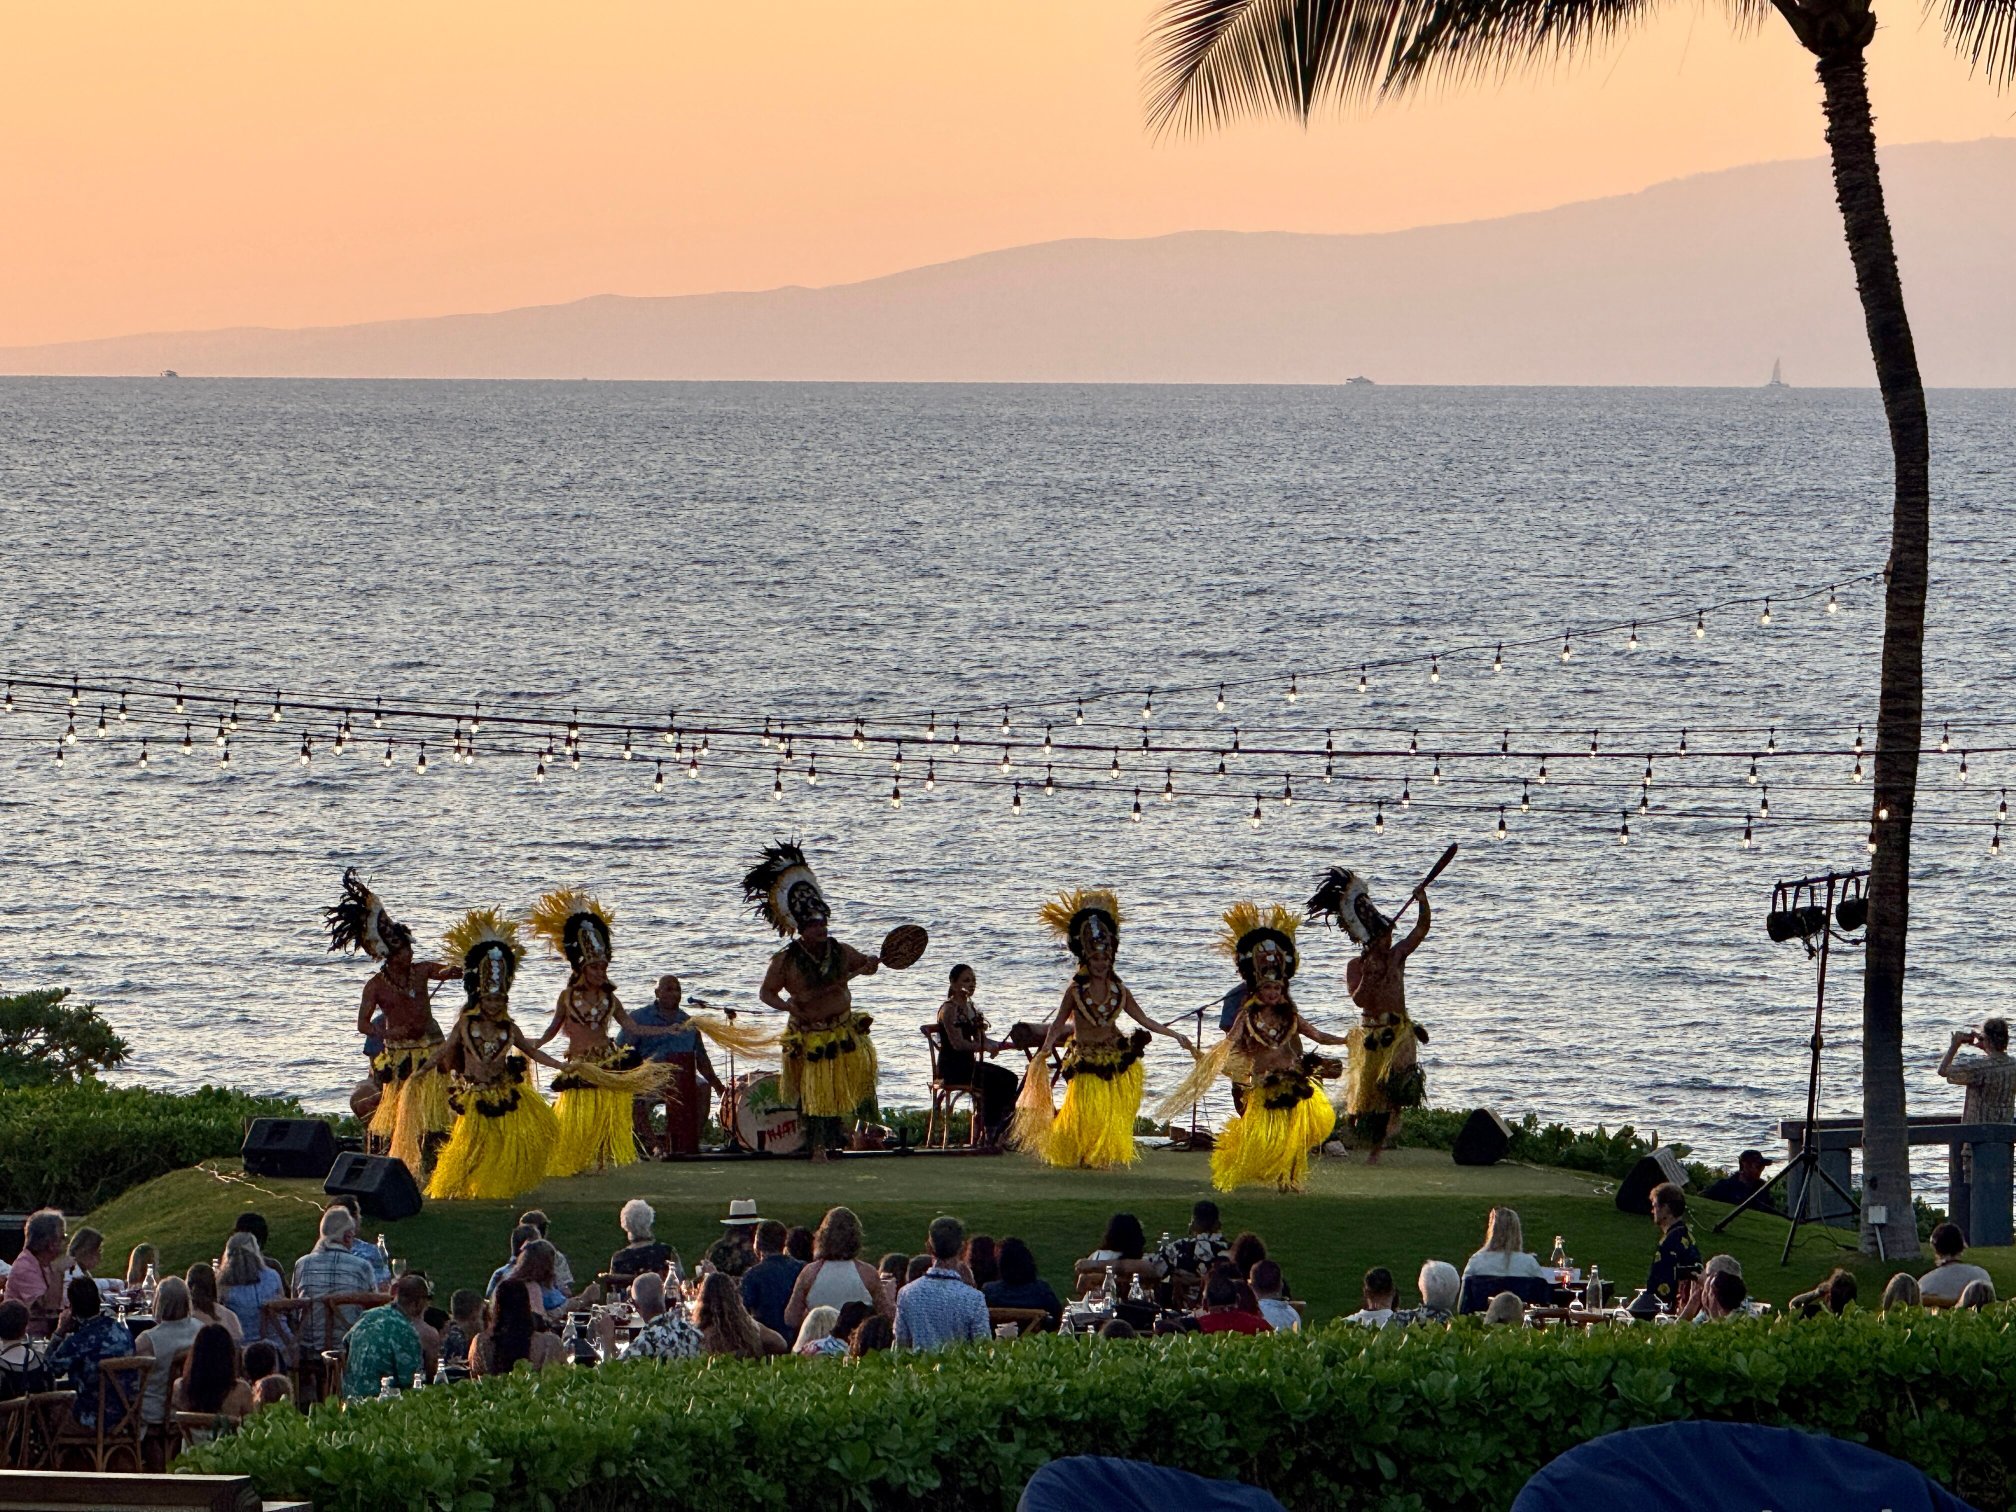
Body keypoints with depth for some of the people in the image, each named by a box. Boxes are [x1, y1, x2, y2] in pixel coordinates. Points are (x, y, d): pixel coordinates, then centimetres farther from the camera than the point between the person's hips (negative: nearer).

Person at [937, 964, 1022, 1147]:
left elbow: (982, 1041, 15)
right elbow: (958, 1043, -21)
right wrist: (984, 1047, -28)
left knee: (1009, 1078, -10)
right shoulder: (949, 1009, -11)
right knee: (992, 1080, -27)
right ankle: (990, 1131, -20)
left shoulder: (970, 1008, 17)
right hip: (951, 1067, -9)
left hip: (968, 1063, 9)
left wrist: (1007, 1045, -1)